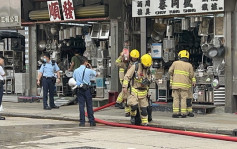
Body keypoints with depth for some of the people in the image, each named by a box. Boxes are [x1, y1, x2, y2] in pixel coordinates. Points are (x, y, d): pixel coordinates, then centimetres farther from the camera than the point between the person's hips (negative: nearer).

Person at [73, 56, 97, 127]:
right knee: (89, 105, 5)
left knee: (81, 105, 3)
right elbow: (95, 74, 11)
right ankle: (91, 121, 10)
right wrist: (91, 68, 20)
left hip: (79, 89, 2)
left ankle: (82, 122, 1)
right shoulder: (88, 70, -7)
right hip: (87, 89, -2)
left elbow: (74, 79, 9)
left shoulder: (76, 71, 2)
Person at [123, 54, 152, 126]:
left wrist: (147, 81, -1)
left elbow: (149, 80, 23)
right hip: (135, 90, -5)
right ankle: (133, 116, 5)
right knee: (134, 105, -22)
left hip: (143, 91, 5)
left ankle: (145, 122, 15)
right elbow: (127, 76, -8)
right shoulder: (135, 67, -6)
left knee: (143, 108, 6)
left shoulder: (148, 70, 10)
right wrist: (125, 86, -16)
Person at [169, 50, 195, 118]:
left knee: (176, 98, 4)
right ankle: (183, 113, 1)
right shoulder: (189, 65, 1)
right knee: (184, 99, 5)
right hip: (185, 84, 0)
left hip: (176, 84, 0)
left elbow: (170, 71, 3)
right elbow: (191, 75, 3)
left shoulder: (175, 63, 0)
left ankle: (175, 113, 0)